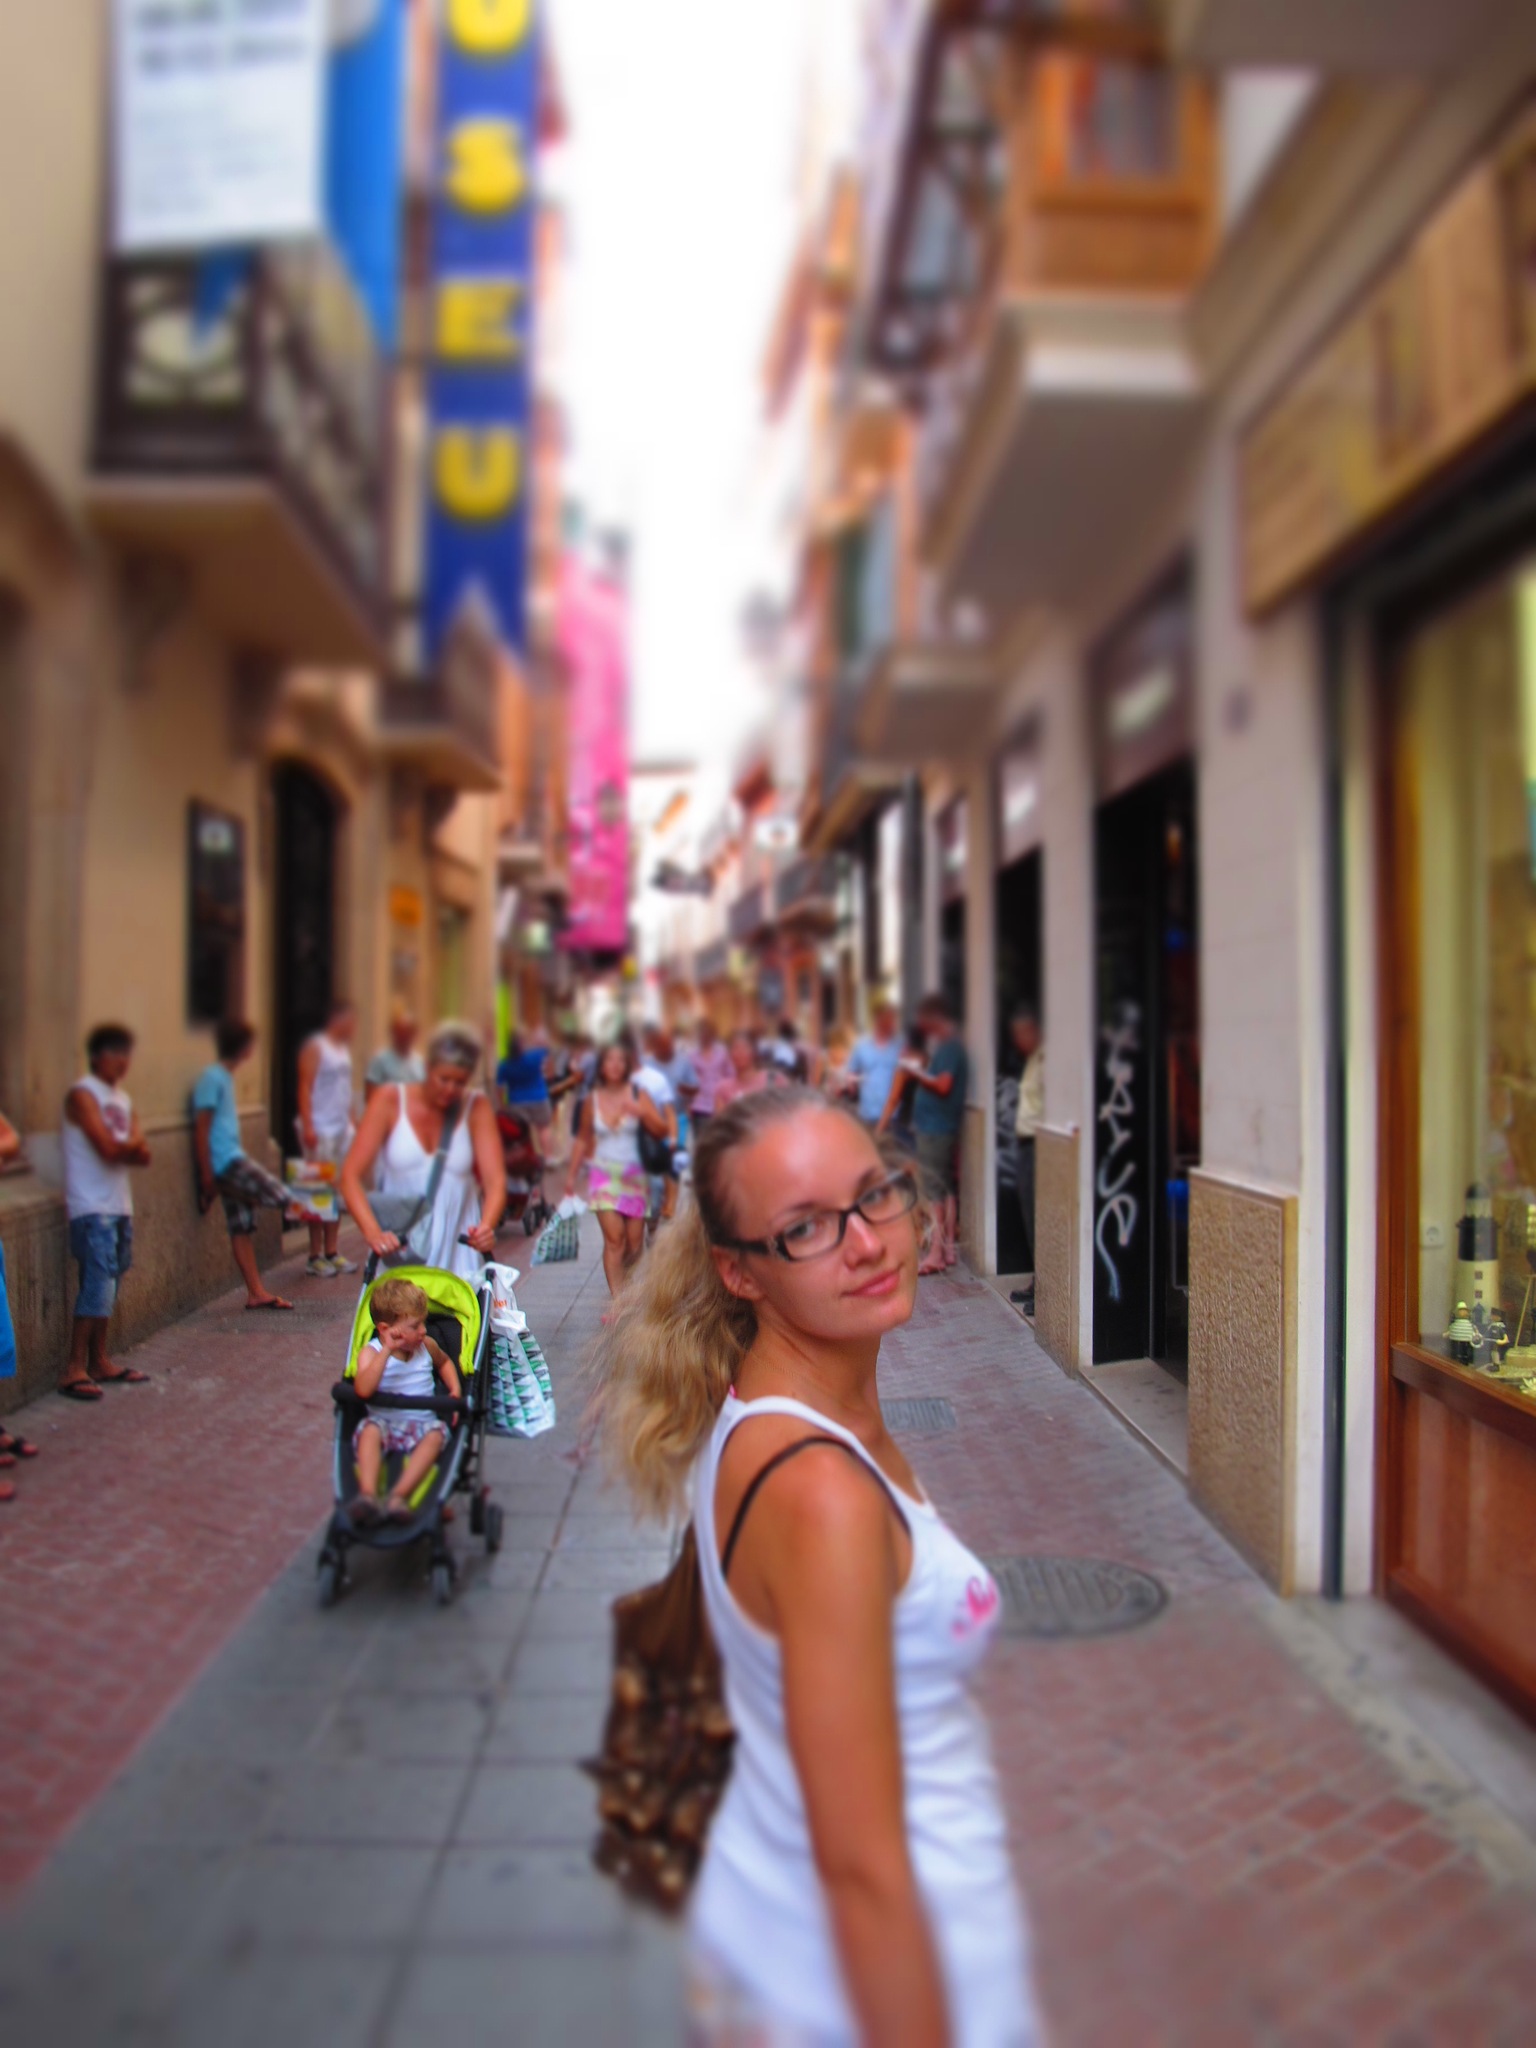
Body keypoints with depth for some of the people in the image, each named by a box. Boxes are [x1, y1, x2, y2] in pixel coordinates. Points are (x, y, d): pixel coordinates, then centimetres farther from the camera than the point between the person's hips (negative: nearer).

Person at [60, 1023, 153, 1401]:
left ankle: (99, 1362, 18)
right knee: (97, 1287, -12)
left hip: (119, 1207, 8)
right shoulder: (83, 1095, -9)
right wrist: (132, 1146, 0)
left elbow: (142, 1155, 6)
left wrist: (123, 1148, -14)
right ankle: (75, 1370, -7)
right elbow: (109, 1148, -19)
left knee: (109, 1285, 11)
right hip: (92, 1209, -8)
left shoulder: (123, 1098, 15)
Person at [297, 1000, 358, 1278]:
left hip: (342, 1130, 8)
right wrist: (308, 1126, -20)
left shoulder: (344, 1049, 17)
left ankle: (332, 1252, 15)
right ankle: (315, 1257, -2)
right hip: (320, 1130, -8)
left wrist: (352, 1123, 16)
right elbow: (305, 1088, -13)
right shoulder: (315, 1047, -6)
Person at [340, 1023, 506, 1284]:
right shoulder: (390, 1101, -3)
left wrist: (486, 1227, -31)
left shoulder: (476, 1107, -1)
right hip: (395, 1245, 0)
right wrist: (373, 1232, -27)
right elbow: (351, 1175, -10)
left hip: (457, 1247, 0)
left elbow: (495, 1179, -10)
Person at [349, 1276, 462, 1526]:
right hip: (385, 1422, -2)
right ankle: (367, 1494, -43)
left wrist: (455, 1388, 15)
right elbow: (364, 1390, -23)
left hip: (422, 1423, 2)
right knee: (370, 1430, -33)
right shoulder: (371, 1352, -3)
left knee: (436, 1433, -30)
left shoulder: (427, 1346, 10)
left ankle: (399, 1495, -40)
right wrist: (387, 1351, -26)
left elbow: (444, 1362, 34)